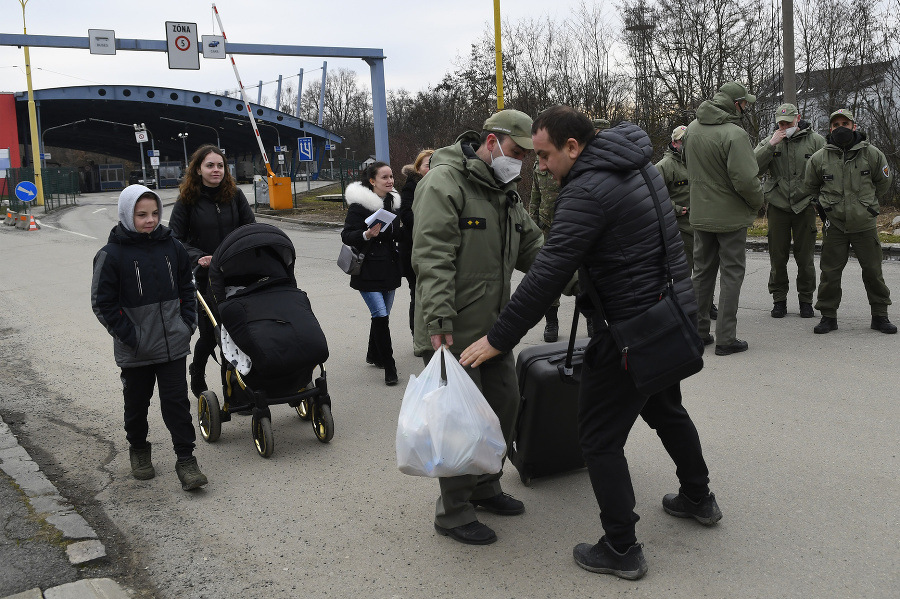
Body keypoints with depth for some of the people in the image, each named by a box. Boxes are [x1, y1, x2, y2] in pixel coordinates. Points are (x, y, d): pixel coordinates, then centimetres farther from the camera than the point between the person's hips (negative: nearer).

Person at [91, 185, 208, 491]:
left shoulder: (172, 246, 2)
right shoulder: (111, 255, -10)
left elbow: (187, 288, 13)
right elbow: (102, 304, -8)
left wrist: (188, 323, 4)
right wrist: (129, 336, -12)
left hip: (173, 345, 2)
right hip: (135, 351, -2)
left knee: (177, 401, 2)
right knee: (137, 403, 16)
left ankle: (186, 459, 9)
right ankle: (139, 450, 37)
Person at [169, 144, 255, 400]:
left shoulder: (235, 195, 3)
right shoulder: (187, 201, -4)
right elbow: (175, 239, -4)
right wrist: (198, 257, -20)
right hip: (204, 277, -2)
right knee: (210, 332, 0)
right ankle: (197, 374, 31)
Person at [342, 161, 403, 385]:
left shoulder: (392, 202, 12)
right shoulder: (359, 204, -10)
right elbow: (346, 235, -14)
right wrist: (367, 235, -29)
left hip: (389, 268, 7)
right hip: (368, 271, -7)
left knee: (382, 314, 13)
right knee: (381, 315, -13)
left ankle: (374, 355, 32)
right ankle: (389, 366, -6)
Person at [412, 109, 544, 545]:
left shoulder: (506, 193, 16)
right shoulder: (444, 183, -14)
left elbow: (533, 249, 17)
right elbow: (433, 259, -22)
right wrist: (439, 323, -28)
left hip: (492, 328, 9)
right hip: (452, 333, -9)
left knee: (504, 403, 17)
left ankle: (484, 487, 37)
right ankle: (453, 513, 14)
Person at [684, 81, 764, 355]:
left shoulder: (692, 128, 3)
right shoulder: (734, 134, -22)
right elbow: (745, 179, -24)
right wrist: (758, 202, -7)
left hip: (699, 214, 7)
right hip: (730, 216, -7)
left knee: (702, 271, 16)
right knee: (731, 273, 2)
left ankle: (698, 331, 23)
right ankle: (726, 338, 4)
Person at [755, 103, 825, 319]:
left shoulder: (815, 141, 4)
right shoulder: (770, 141, 6)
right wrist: (771, 145, -17)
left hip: (805, 206, -1)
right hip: (777, 205, 1)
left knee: (805, 257, 4)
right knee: (777, 256, 5)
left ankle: (806, 300, 17)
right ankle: (779, 299, 16)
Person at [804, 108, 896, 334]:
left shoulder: (872, 154, -1)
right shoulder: (819, 158, -1)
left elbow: (883, 184, 14)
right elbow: (810, 186, 15)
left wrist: (865, 203, 15)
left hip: (865, 224, 0)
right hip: (834, 225, 0)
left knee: (873, 271, 6)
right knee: (830, 273, 3)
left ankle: (880, 315, 20)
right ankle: (828, 316, 15)